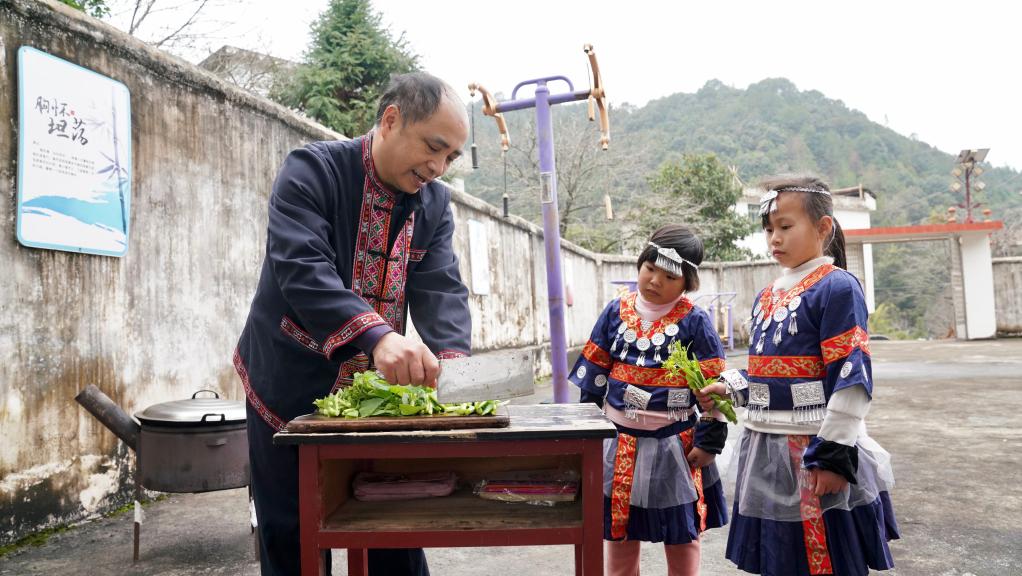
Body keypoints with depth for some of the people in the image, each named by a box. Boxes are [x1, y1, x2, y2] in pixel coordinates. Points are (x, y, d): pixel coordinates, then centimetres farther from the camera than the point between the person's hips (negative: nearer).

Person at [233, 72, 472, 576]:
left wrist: (451, 359, -29)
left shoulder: (434, 204, 2)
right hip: (293, 392, -4)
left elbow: (441, 288, -8)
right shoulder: (310, 171, -16)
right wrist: (377, 336, -45)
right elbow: (301, 269, -30)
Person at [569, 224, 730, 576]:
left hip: (673, 444, -3)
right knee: (618, 535, 14)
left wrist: (709, 442, -8)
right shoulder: (616, 311, 1)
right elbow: (594, 375, 6)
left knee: (681, 538, 13)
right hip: (619, 441, 3)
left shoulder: (694, 321, -9)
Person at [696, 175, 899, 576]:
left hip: (817, 450, -7)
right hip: (766, 451, 7)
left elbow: (851, 378, -17)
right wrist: (728, 388, 3)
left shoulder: (837, 287, -12)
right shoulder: (766, 296, 12)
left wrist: (834, 453, -19)